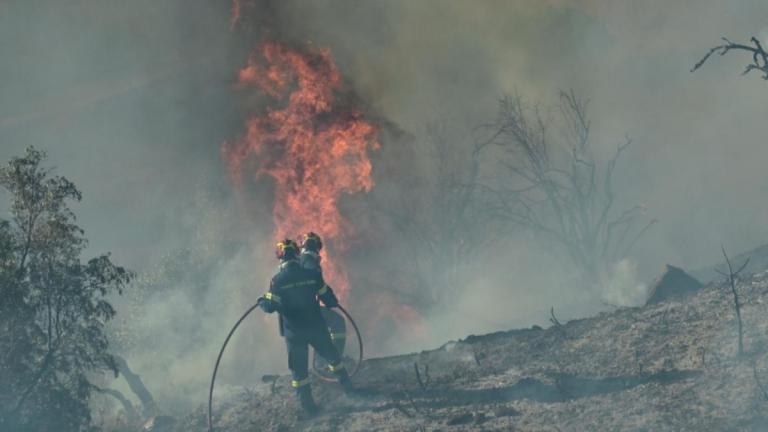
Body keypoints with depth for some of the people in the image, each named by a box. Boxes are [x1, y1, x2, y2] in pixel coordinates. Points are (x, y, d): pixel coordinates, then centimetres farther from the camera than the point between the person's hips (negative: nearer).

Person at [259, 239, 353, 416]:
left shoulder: (277, 280, -13)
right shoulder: (312, 274, -7)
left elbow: (270, 306, -12)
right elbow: (328, 298, 0)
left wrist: (262, 301, 10)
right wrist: (333, 302, 23)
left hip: (293, 331, -1)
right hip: (316, 327, 2)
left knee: (299, 368, 10)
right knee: (332, 356, 23)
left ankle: (308, 406, 11)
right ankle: (347, 386, 34)